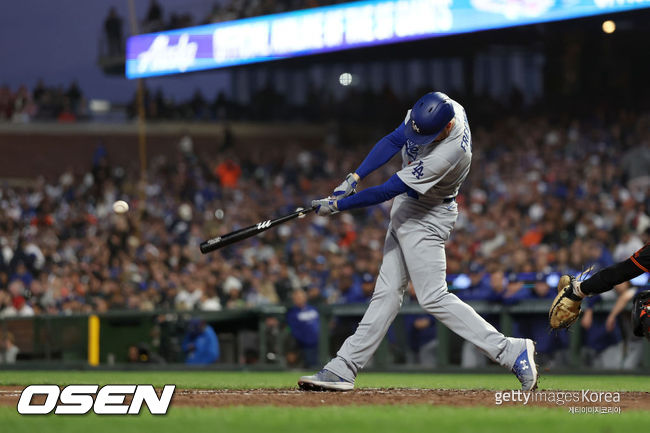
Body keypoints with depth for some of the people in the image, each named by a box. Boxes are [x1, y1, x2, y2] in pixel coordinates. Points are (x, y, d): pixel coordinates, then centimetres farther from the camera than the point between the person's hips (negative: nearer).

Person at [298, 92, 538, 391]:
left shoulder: (448, 154, -34)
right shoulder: (436, 110, -12)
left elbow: (389, 190, -29)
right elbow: (393, 141, -1)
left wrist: (337, 205, -21)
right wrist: (355, 177, -11)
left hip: (427, 218, -8)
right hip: (407, 211, 8)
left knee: (433, 297, -11)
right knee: (387, 292, 9)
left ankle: (512, 352, -10)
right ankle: (343, 369, 9)